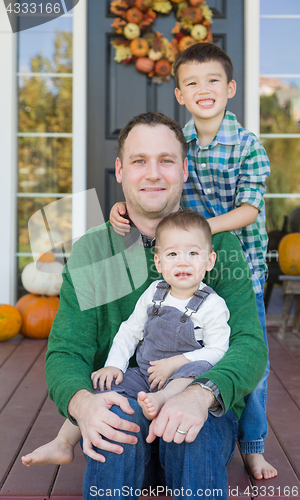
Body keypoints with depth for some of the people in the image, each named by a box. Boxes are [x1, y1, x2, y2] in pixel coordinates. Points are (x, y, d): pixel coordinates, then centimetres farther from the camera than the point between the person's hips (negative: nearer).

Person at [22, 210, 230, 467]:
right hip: (144, 373, 5)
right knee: (101, 386, -11)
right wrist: (114, 365, -3)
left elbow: (217, 350, -13)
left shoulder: (213, 305, -10)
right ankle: (63, 443, -7)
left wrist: (174, 363, -21)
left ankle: (163, 399, -58)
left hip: (182, 375, -4)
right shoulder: (153, 293, 4)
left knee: (200, 367, -35)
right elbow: (129, 331, 10)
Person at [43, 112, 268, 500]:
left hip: (204, 412, 0)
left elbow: (249, 344, -11)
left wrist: (202, 393, -34)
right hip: (119, 406, 1)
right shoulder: (89, 253, 1)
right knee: (117, 419, -33)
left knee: (196, 433, -34)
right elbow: (65, 352, -5)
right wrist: (82, 401, -30)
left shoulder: (221, 244, -1)